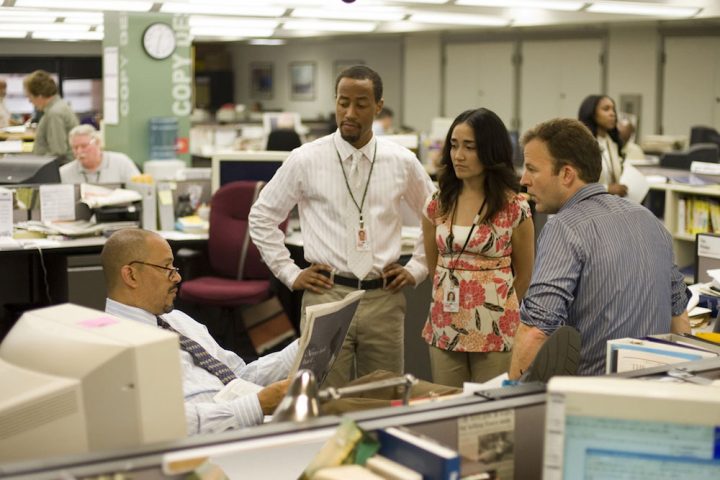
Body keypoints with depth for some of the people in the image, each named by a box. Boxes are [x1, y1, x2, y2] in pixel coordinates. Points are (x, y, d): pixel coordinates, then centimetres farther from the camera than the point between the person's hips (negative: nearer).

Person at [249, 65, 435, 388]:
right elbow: (261, 217, 7)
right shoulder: (305, 160, -2)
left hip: (383, 298, 2)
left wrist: (417, 269, 9)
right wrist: (290, 274, 2)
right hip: (326, 295, -2)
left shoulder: (402, 162, 4)